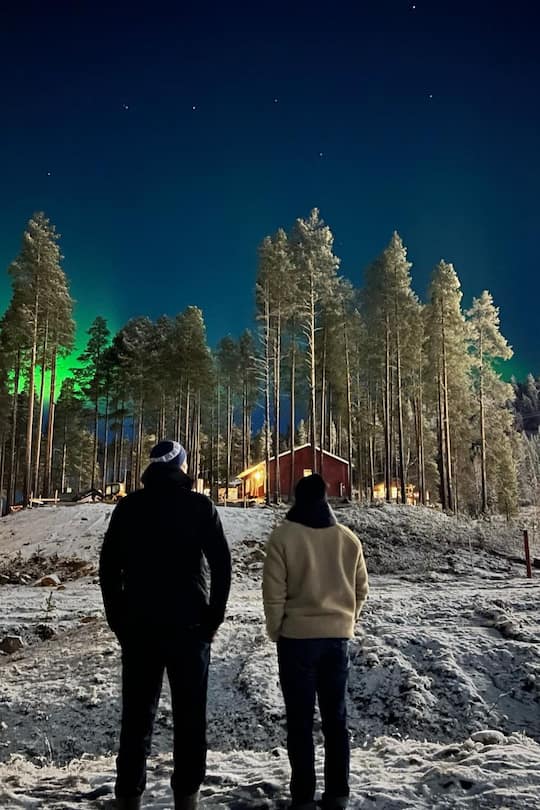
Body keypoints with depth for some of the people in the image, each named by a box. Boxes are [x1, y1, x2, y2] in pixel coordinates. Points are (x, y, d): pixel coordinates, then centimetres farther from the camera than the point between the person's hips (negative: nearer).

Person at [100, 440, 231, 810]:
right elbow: (222, 563, -8)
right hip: (189, 624, -2)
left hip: (138, 625, 2)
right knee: (190, 714, 8)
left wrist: (118, 619, 8)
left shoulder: (129, 506, 3)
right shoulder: (199, 505, -3)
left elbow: (108, 566, 3)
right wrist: (214, 615, 0)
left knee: (137, 713, 11)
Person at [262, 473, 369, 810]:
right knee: (336, 717, 13)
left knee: (301, 719, 7)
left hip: (297, 636, -3)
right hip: (338, 637, 3)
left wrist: (276, 631, 3)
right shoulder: (349, 538, 1)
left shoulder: (283, 536, -10)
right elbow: (361, 590, 8)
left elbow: (274, 592, -10)